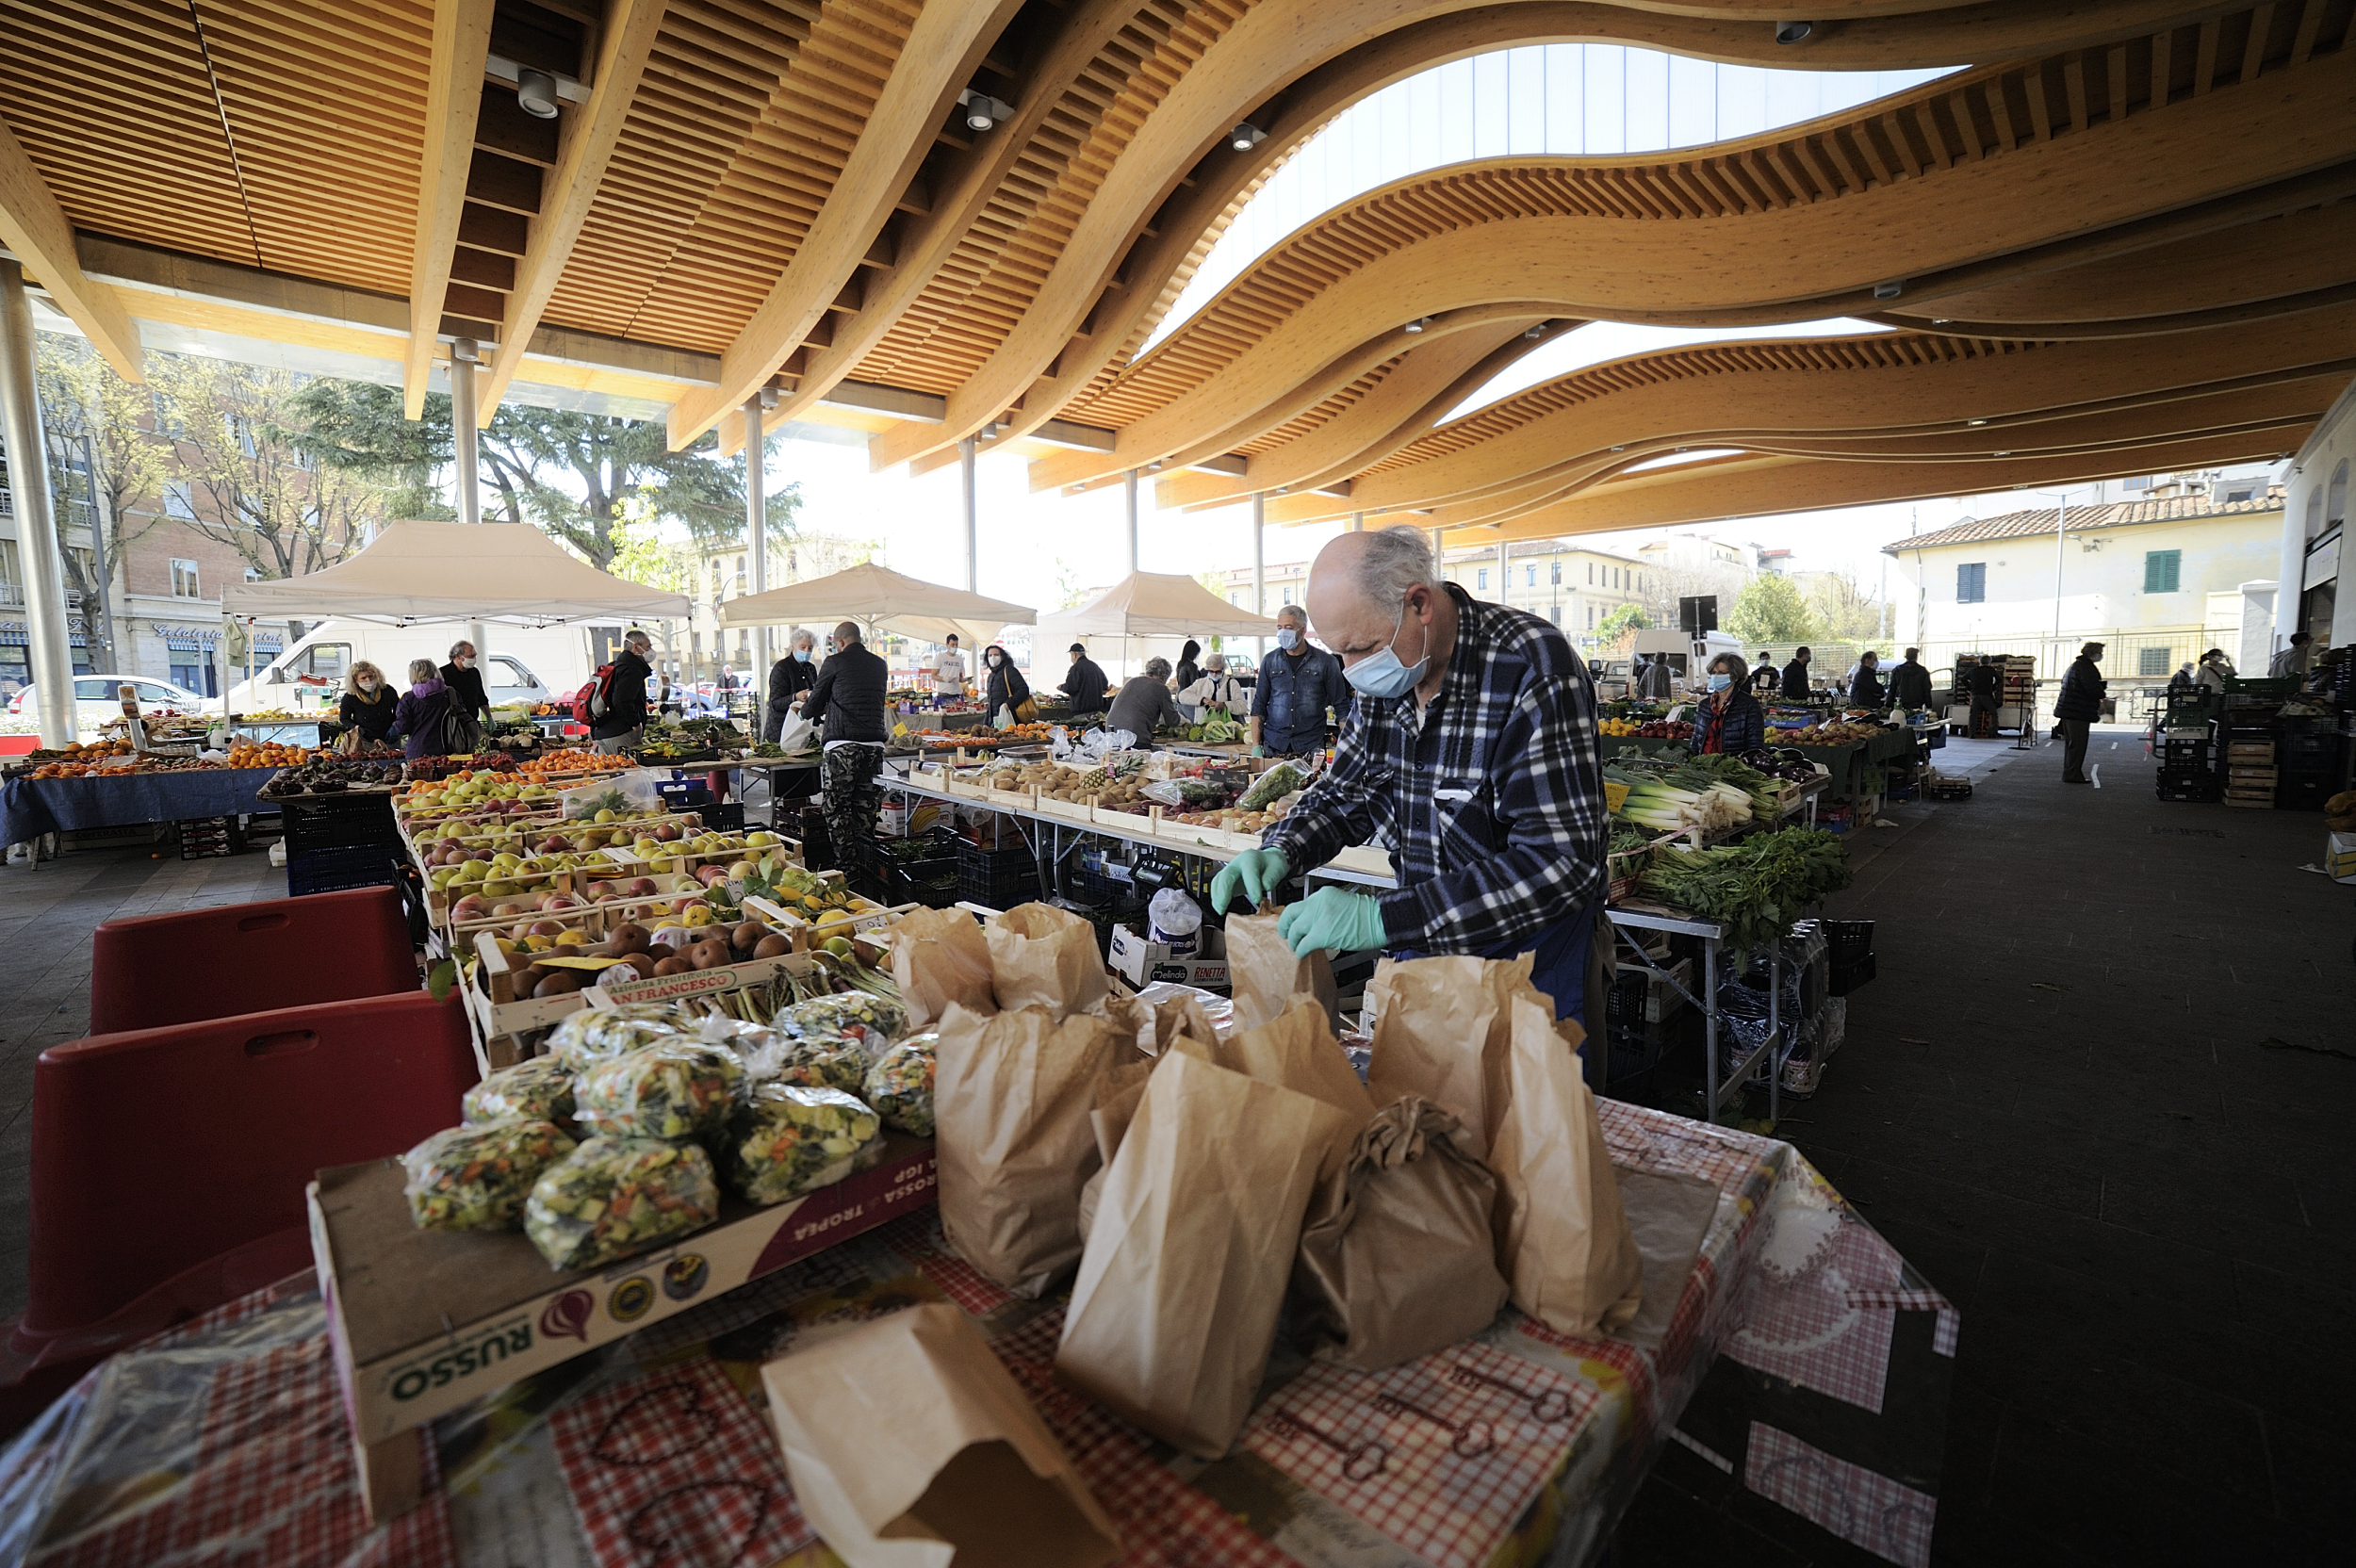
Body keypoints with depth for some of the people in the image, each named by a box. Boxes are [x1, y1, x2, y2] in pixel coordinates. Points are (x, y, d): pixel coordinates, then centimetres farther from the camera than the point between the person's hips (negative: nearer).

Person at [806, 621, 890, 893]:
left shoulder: (835, 662, 0)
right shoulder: (880, 665, 14)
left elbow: (813, 705, 8)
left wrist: (805, 707, 33)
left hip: (843, 745, -5)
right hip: (874, 745, 5)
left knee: (838, 812, 1)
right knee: (866, 812, 9)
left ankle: (848, 874, -3)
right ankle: (868, 882, 11)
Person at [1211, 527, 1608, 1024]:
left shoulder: (1531, 669, -26)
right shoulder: (1383, 679, -4)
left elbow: (1560, 862, -32)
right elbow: (1341, 792, 9)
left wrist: (1383, 919, -36)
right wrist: (1279, 853, -12)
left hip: (1525, 953, -6)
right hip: (1422, 937, 6)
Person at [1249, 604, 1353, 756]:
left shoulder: (1326, 662, -1)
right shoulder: (1270, 661, 6)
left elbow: (1342, 708, 3)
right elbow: (1259, 706, 9)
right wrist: (1256, 746, 1)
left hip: (1311, 747, -2)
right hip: (1273, 746, 2)